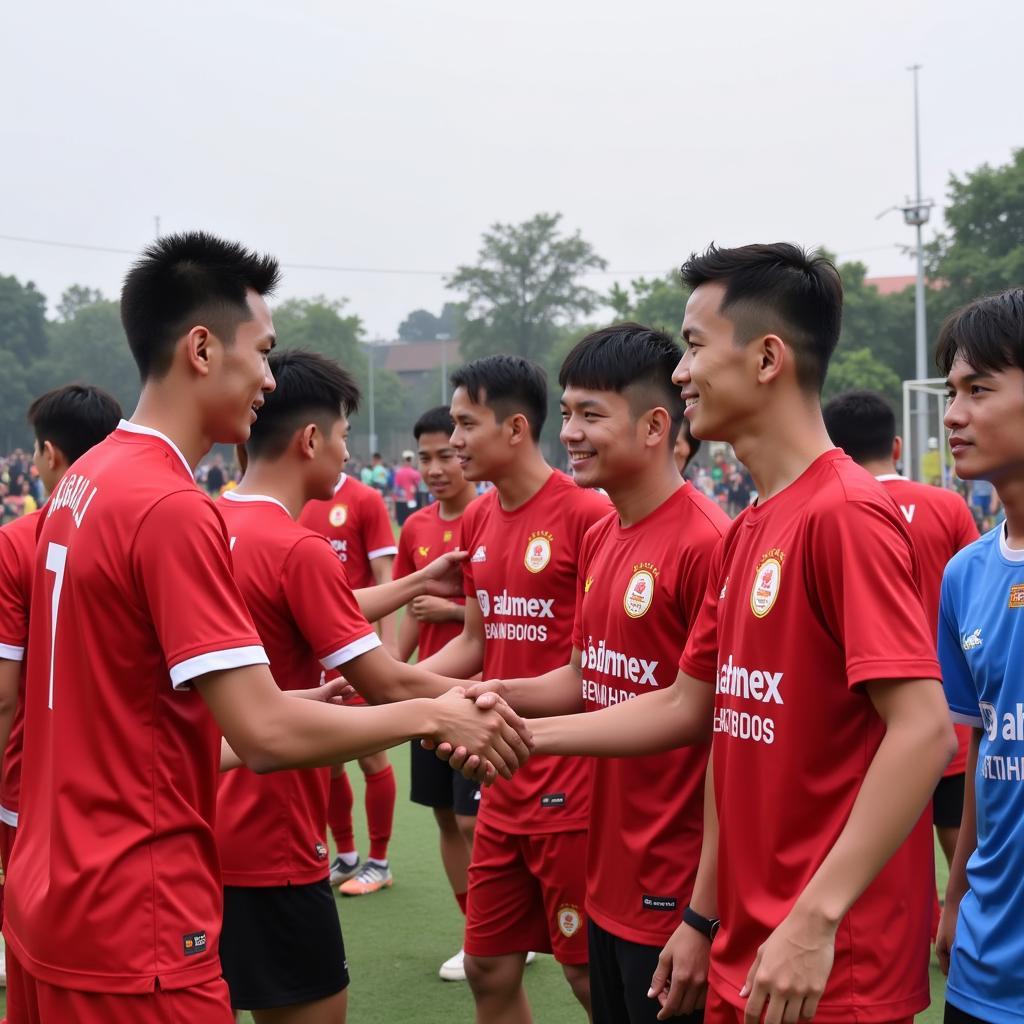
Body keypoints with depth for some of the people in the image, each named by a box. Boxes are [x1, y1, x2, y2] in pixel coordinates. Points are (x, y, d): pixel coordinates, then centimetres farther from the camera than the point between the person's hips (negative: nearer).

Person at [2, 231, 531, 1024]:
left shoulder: (86, 483, 7)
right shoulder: (171, 508, -20)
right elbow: (266, 734, -23)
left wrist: (284, 700, 17)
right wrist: (433, 716, -12)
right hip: (134, 924, -9)